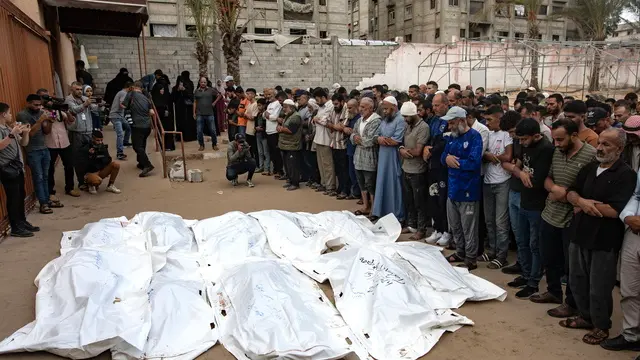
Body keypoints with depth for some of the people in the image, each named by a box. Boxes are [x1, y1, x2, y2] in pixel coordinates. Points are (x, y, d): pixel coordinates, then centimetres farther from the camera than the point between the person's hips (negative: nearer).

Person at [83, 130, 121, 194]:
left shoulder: (103, 147, 3)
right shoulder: (87, 148, -12)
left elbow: (108, 161, 4)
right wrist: (90, 154, -29)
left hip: (101, 171, 6)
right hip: (90, 172, -5)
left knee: (116, 165, -16)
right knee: (98, 180, -38)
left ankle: (110, 186, 0)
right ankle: (92, 185, 2)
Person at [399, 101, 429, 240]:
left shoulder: (423, 127, -16)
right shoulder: (408, 126, 10)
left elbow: (417, 151, -21)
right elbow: (402, 144, 13)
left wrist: (404, 149, -5)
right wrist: (401, 149, -10)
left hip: (417, 171, -8)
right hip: (406, 169, 8)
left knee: (419, 202, 3)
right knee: (409, 200, 17)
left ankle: (421, 229, 13)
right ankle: (411, 224, 31)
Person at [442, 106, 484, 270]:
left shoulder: (474, 136, -13)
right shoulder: (452, 137, 11)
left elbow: (474, 162, -24)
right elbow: (443, 157, 10)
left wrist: (454, 161, -11)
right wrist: (447, 158, -14)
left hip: (468, 190, -8)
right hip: (453, 187, 8)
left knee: (468, 229, 3)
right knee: (455, 226, 19)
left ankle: (471, 260, 16)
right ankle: (460, 253, 35)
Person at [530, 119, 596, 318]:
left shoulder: (592, 155, -16)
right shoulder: (557, 152, 6)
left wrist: (568, 196, -15)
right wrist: (554, 188, -13)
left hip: (573, 219, -7)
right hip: (549, 216, 7)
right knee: (549, 258, 21)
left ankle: (571, 303, 25)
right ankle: (554, 291, 41)